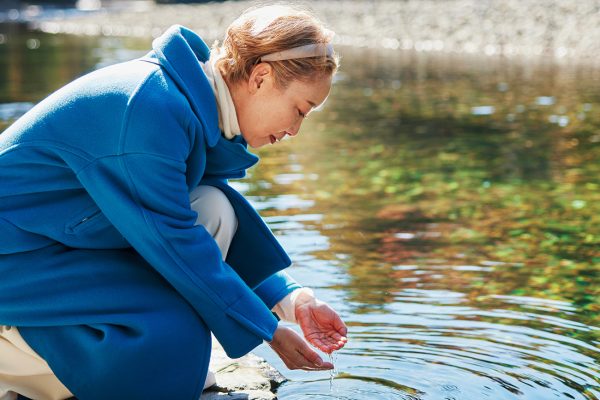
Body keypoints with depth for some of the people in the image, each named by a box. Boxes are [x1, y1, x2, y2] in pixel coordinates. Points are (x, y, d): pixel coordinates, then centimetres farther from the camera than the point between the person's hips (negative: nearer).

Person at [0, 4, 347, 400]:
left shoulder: (198, 103, 3)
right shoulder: (154, 107, -27)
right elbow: (171, 237, -24)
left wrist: (293, 299, -3)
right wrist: (267, 330, -16)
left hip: (70, 233, 9)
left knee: (214, 211, -6)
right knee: (172, 334, -23)